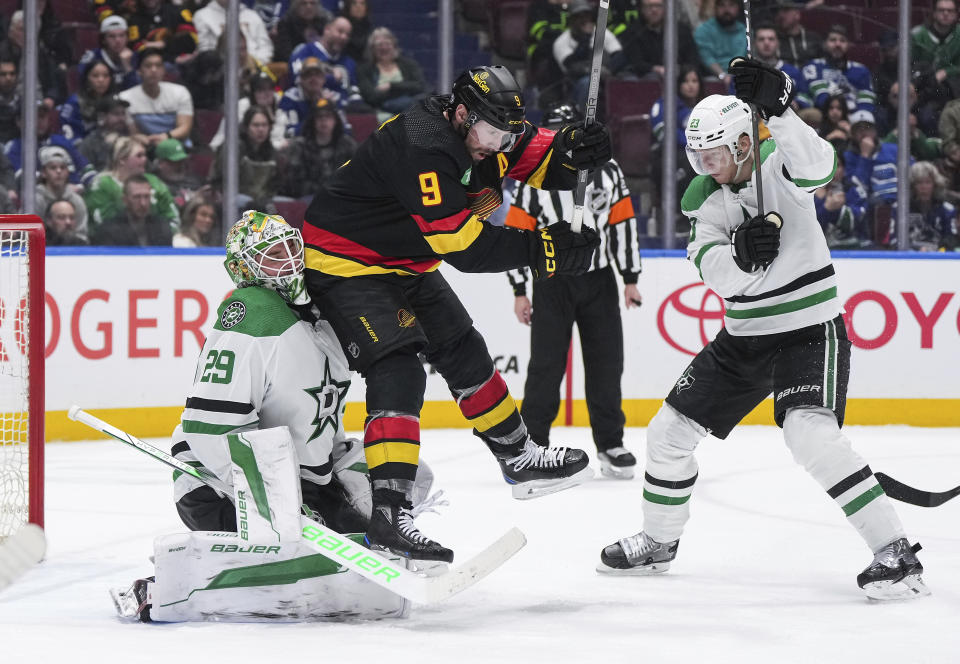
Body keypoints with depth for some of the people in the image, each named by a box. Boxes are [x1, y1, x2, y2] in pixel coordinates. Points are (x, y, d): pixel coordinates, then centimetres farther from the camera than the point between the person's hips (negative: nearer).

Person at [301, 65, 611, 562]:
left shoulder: (479, 131, -4)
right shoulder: (422, 147, -32)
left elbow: (536, 161, 3)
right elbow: (462, 246, -32)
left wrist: (570, 150, -20)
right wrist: (542, 249, -32)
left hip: (404, 264, 10)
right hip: (345, 264, -10)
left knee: (462, 351, 17)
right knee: (397, 372, -23)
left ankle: (518, 457, 35)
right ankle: (388, 513, -31)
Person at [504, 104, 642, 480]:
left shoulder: (607, 172, 0)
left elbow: (624, 224, 6)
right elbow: (516, 234, -3)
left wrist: (630, 278, 5)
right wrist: (519, 291, -5)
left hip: (599, 281, 2)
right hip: (552, 285, -2)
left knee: (606, 364, 3)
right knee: (546, 366, -5)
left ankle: (610, 445, 12)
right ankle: (530, 445, 3)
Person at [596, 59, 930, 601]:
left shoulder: (780, 169, -12)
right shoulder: (705, 198, 3)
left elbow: (818, 165, -39)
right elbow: (713, 267, -16)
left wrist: (777, 109, -51)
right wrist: (742, 251, -38)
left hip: (809, 331, -7)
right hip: (744, 338, 7)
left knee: (812, 434, -29)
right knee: (670, 429, 9)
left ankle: (897, 554, -26)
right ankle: (658, 542, 31)